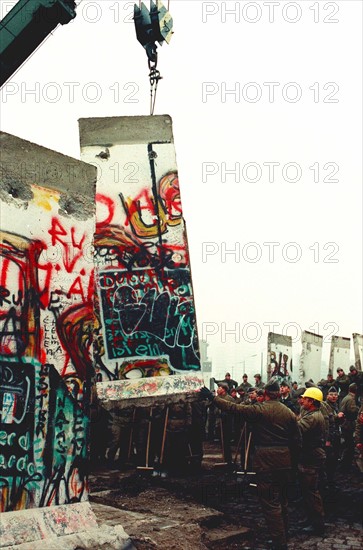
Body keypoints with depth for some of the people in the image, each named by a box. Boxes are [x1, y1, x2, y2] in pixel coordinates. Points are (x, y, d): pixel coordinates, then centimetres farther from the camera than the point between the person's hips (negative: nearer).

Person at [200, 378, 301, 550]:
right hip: (285, 461, 6)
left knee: (270, 503, -1)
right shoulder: (289, 413, 5)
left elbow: (233, 408, -12)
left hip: (266, 461, -6)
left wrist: (212, 397, -4)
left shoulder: (258, 410, -12)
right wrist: (291, 460, 19)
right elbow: (296, 439, 8)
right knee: (282, 501, 19)